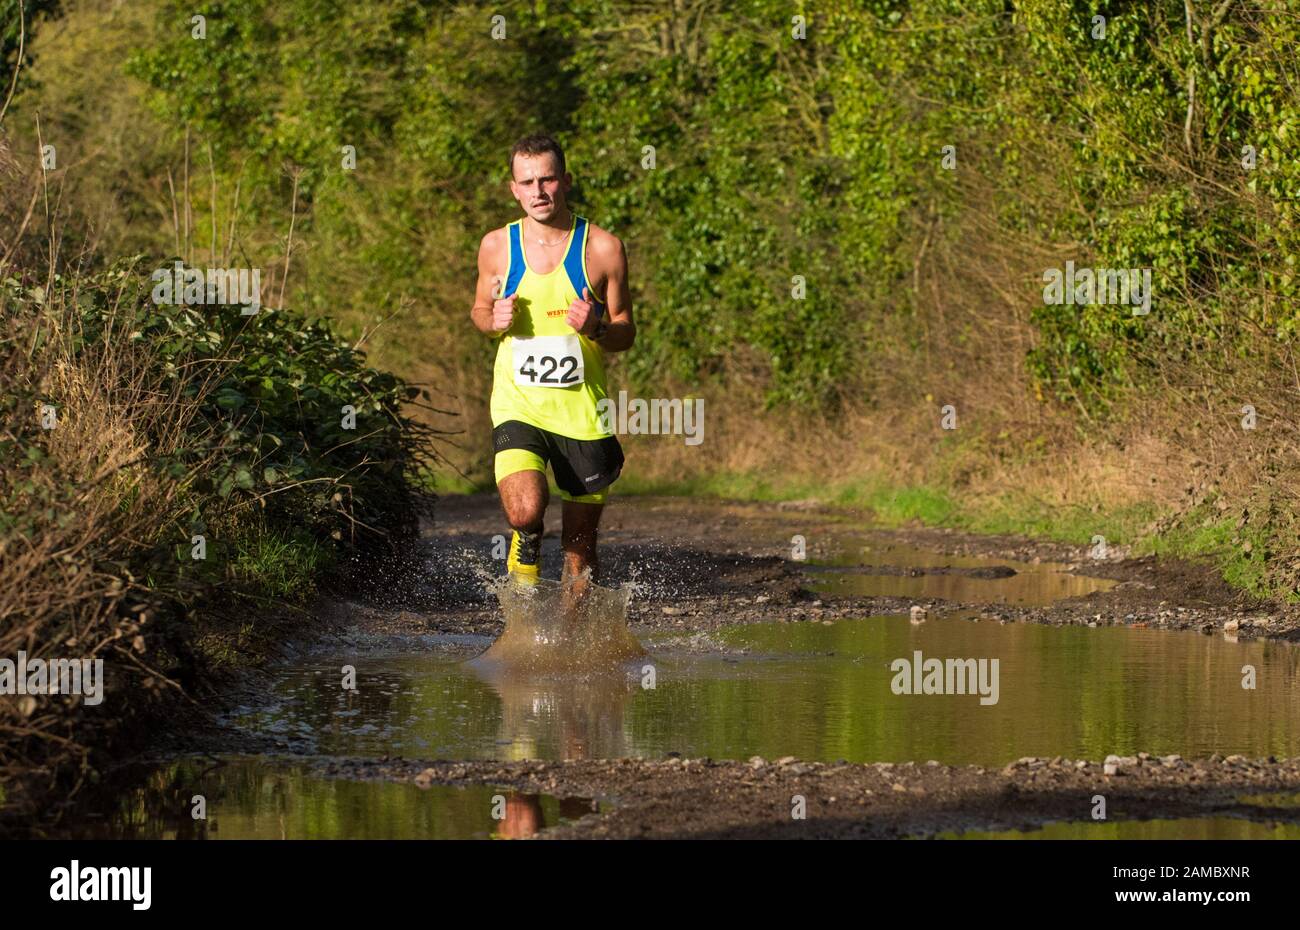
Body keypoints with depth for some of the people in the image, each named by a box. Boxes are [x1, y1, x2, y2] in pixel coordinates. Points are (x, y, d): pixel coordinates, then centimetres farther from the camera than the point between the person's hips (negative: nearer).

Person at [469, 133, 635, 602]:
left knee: (580, 545, 6)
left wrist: (596, 328, -17)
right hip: (519, 409, 0)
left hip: (584, 415, 0)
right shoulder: (497, 247, 3)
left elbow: (626, 332, 5)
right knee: (526, 512, -26)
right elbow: (480, 309, 19)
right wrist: (494, 321, -5)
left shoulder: (602, 248, -1)